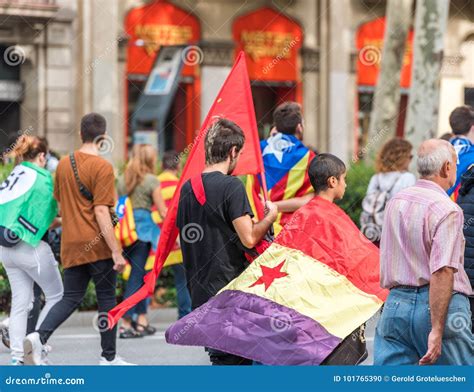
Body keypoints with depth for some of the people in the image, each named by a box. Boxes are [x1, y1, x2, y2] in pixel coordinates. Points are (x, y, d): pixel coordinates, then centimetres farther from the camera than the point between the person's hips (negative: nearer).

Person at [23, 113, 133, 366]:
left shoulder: (63, 164, 9)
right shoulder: (102, 167, -11)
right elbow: (101, 212, -16)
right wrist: (116, 252, -15)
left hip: (71, 245, 6)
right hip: (96, 243, -6)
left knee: (71, 298, 10)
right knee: (107, 299, 6)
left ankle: (39, 337, -13)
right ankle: (109, 357, 12)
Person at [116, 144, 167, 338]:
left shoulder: (122, 180, 11)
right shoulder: (151, 181, -5)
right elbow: (162, 211, -5)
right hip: (144, 229, -6)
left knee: (138, 274, 16)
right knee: (137, 276, -2)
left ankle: (141, 320, 19)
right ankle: (126, 324, -5)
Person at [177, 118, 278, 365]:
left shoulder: (188, 188, 9)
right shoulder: (231, 186, -13)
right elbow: (249, 238, -16)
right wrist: (271, 216, 1)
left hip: (199, 290, 7)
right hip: (230, 287, -7)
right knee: (231, 360, -2)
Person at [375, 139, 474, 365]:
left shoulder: (395, 202, 10)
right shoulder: (446, 210, -13)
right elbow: (442, 271, -21)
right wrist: (436, 330, -23)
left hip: (396, 303, 6)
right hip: (438, 305, -6)